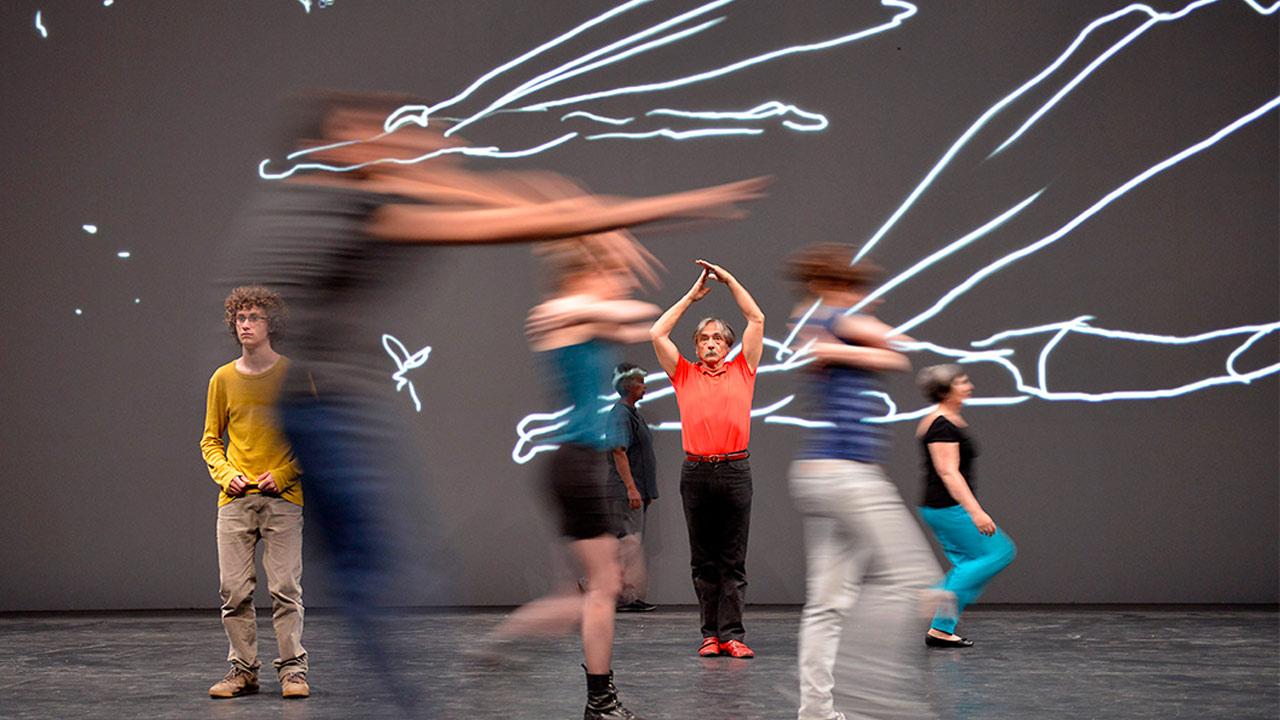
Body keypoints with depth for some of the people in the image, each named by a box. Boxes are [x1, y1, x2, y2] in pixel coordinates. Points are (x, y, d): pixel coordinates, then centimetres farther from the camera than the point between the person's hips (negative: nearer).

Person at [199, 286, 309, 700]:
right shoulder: (223, 378, 9)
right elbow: (210, 440, 15)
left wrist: (283, 474, -9)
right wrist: (226, 475, -3)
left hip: (283, 497, -3)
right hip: (235, 498, 3)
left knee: (285, 588, -5)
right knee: (234, 590, 0)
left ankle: (292, 669, 1)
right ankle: (243, 669, 8)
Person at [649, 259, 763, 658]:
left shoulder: (742, 371, 11)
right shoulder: (684, 375, 11)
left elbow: (757, 320, 7)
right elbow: (657, 334, 5)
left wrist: (729, 279, 8)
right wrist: (692, 295, 10)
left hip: (735, 471, -1)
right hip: (696, 472, 1)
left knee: (733, 560, 0)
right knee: (703, 560, 4)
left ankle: (732, 634, -1)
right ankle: (711, 634, 8)